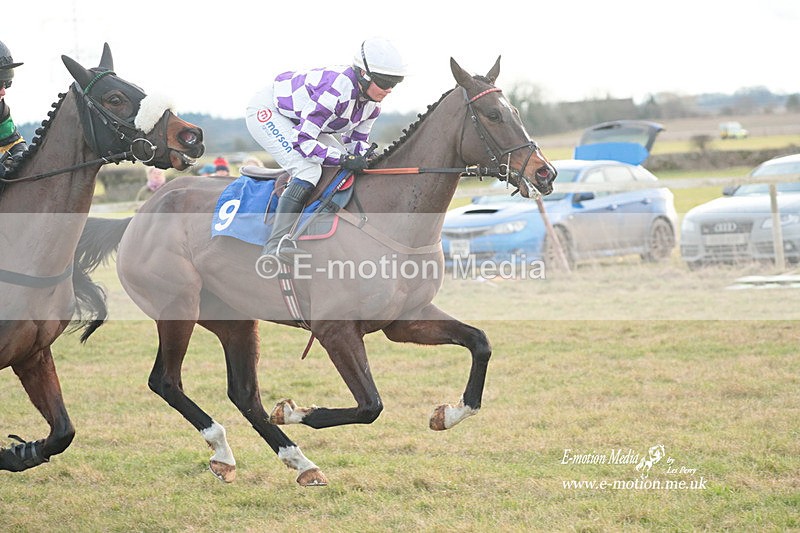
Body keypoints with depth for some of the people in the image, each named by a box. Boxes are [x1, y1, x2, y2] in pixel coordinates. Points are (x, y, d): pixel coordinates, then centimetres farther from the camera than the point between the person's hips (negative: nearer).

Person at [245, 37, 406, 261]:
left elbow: (356, 141, 3)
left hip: (299, 121, 10)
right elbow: (302, 140, -36)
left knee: (350, 171, 2)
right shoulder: (337, 89, -37)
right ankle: (275, 245, -30)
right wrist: (343, 159, -38)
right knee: (308, 170, -28)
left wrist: (367, 157, -19)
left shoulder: (372, 100, -10)